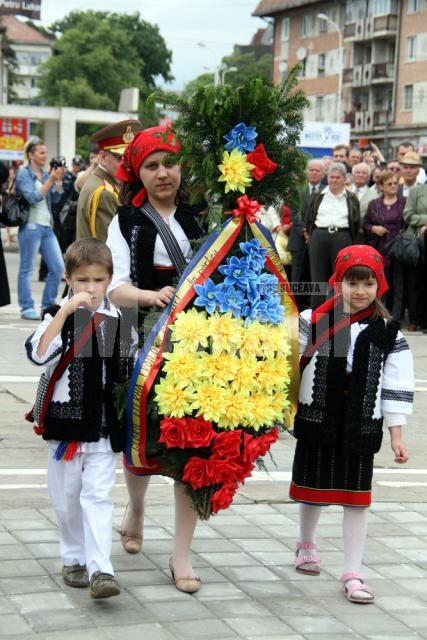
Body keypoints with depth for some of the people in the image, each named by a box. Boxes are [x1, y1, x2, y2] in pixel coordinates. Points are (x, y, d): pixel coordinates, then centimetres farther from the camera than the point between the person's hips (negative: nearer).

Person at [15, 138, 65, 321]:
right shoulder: (24, 174, -5)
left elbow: (55, 199, 10)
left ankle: (48, 305, 16)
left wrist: (58, 181, -5)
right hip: (31, 226, -7)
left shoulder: (45, 174, 13)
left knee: (58, 268, 5)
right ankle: (27, 308, 6)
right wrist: (50, 181, -18)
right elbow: (33, 197, -16)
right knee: (27, 269, 0)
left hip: (47, 226, 7)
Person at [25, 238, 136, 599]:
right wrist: (67, 310, -27)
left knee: (98, 496, -7)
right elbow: (38, 353, -23)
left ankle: (100, 570, -11)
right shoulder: (57, 316, -5)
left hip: (103, 427, 0)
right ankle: (74, 559, 28)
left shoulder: (119, 321, 3)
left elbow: (128, 373, 14)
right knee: (67, 498, 11)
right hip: (64, 422, 0)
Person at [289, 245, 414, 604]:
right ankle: (306, 544, 42)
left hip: (361, 426, 0)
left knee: (356, 498, 2)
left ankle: (353, 574, 9)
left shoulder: (387, 333, -3)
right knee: (313, 488, 16)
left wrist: (396, 434, -2)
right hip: (316, 419, 0)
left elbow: (396, 387, -1)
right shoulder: (313, 322, -5)